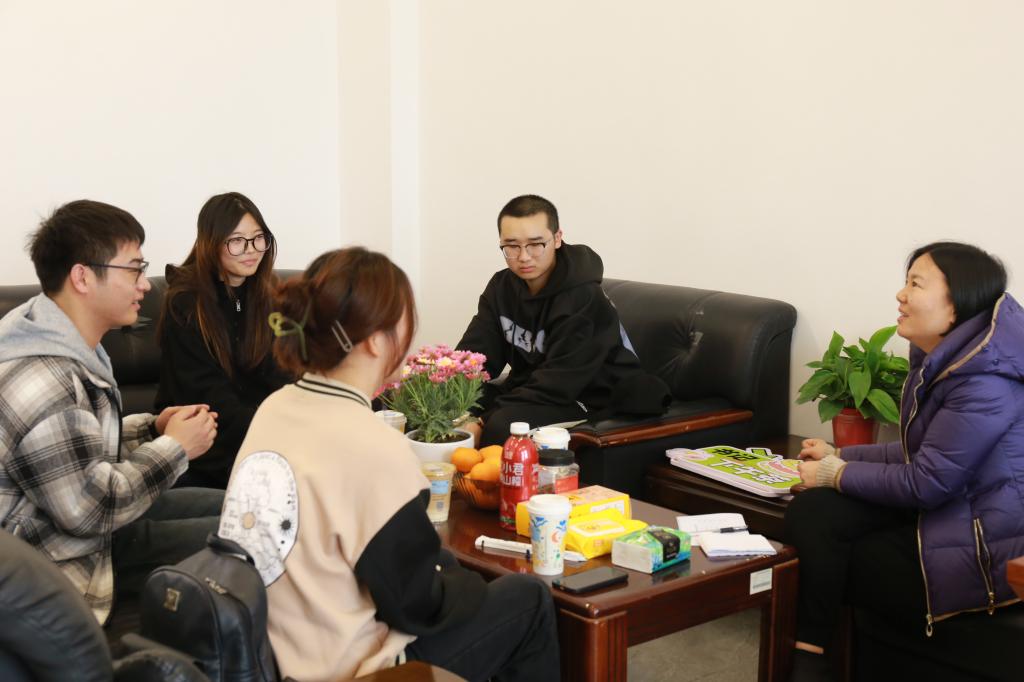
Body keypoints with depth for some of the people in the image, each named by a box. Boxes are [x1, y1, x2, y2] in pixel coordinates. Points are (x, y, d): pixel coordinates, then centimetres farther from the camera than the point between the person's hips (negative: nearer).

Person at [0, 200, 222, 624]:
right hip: (73, 562, -10)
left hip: (88, 515, 10)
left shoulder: (66, 345, 3)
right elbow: (89, 508, -27)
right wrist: (174, 448, -16)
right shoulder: (38, 381, -30)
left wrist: (153, 428, 1)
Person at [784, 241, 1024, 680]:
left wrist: (836, 474, -10)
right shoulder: (944, 360, 8)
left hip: (980, 550, -9)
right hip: (947, 512, 9)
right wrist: (840, 456, 9)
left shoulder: (986, 381, -23)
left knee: (828, 561, -8)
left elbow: (926, 483, -21)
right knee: (811, 514, -7)